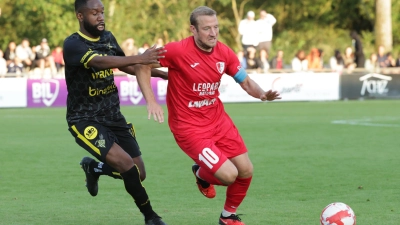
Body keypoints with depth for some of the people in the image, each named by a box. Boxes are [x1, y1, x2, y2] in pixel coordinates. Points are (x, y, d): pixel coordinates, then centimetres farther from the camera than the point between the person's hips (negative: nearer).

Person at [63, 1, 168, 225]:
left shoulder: (108, 37, 4)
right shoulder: (73, 44, -19)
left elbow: (125, 66, 20)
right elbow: (100, 62, -38)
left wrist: (161, 73, 9)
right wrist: (139, 58, -52)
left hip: (113, 116, 7)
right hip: (85, 119, -7)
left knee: (139, 174, 6)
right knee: (127, 166, -22)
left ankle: (93, 167, 34)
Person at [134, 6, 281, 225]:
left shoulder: (224, 53, -4)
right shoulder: (178, 51, -21)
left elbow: (246, 82, 6)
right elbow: (144, 65, -11)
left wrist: (262, 94, -16)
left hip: (217, 119, 6)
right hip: (189, 126, -6)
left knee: (246, 171, 5)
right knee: (228, 175, -16)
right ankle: (201, 174, 22)